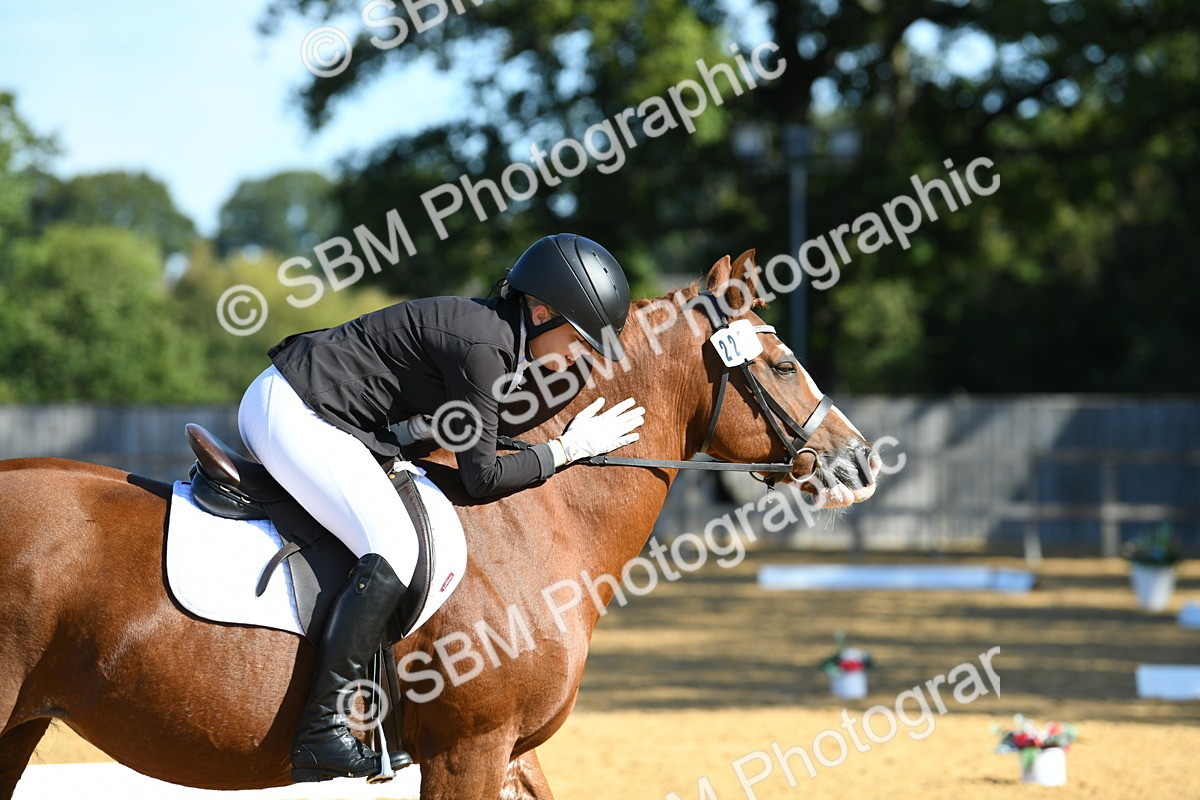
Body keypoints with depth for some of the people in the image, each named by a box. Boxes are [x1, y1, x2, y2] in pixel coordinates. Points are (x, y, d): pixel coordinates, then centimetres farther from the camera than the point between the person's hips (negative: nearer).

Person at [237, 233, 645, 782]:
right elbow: (482, 477, -15)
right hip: (293, 412, -11)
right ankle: (320, 734, -22)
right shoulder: (481, 344, -20)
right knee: (393, 549, -22)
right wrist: (572, 447, -6)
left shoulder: (496, 332, 10)